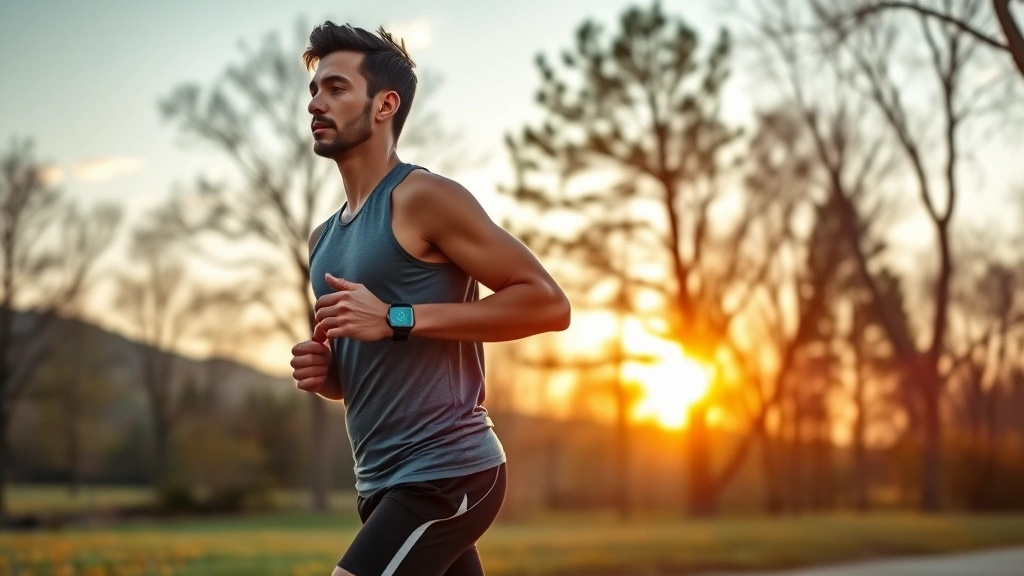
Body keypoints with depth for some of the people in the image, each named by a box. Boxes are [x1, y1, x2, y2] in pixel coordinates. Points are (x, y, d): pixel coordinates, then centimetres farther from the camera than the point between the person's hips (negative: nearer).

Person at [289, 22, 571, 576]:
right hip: (385, 483, 9)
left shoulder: (423, 197, -9)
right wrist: (322, 371, 2)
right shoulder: (324, 240, 15)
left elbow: (547, 302, -16)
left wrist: (397, 319, -19)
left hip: (444, 475, -9)